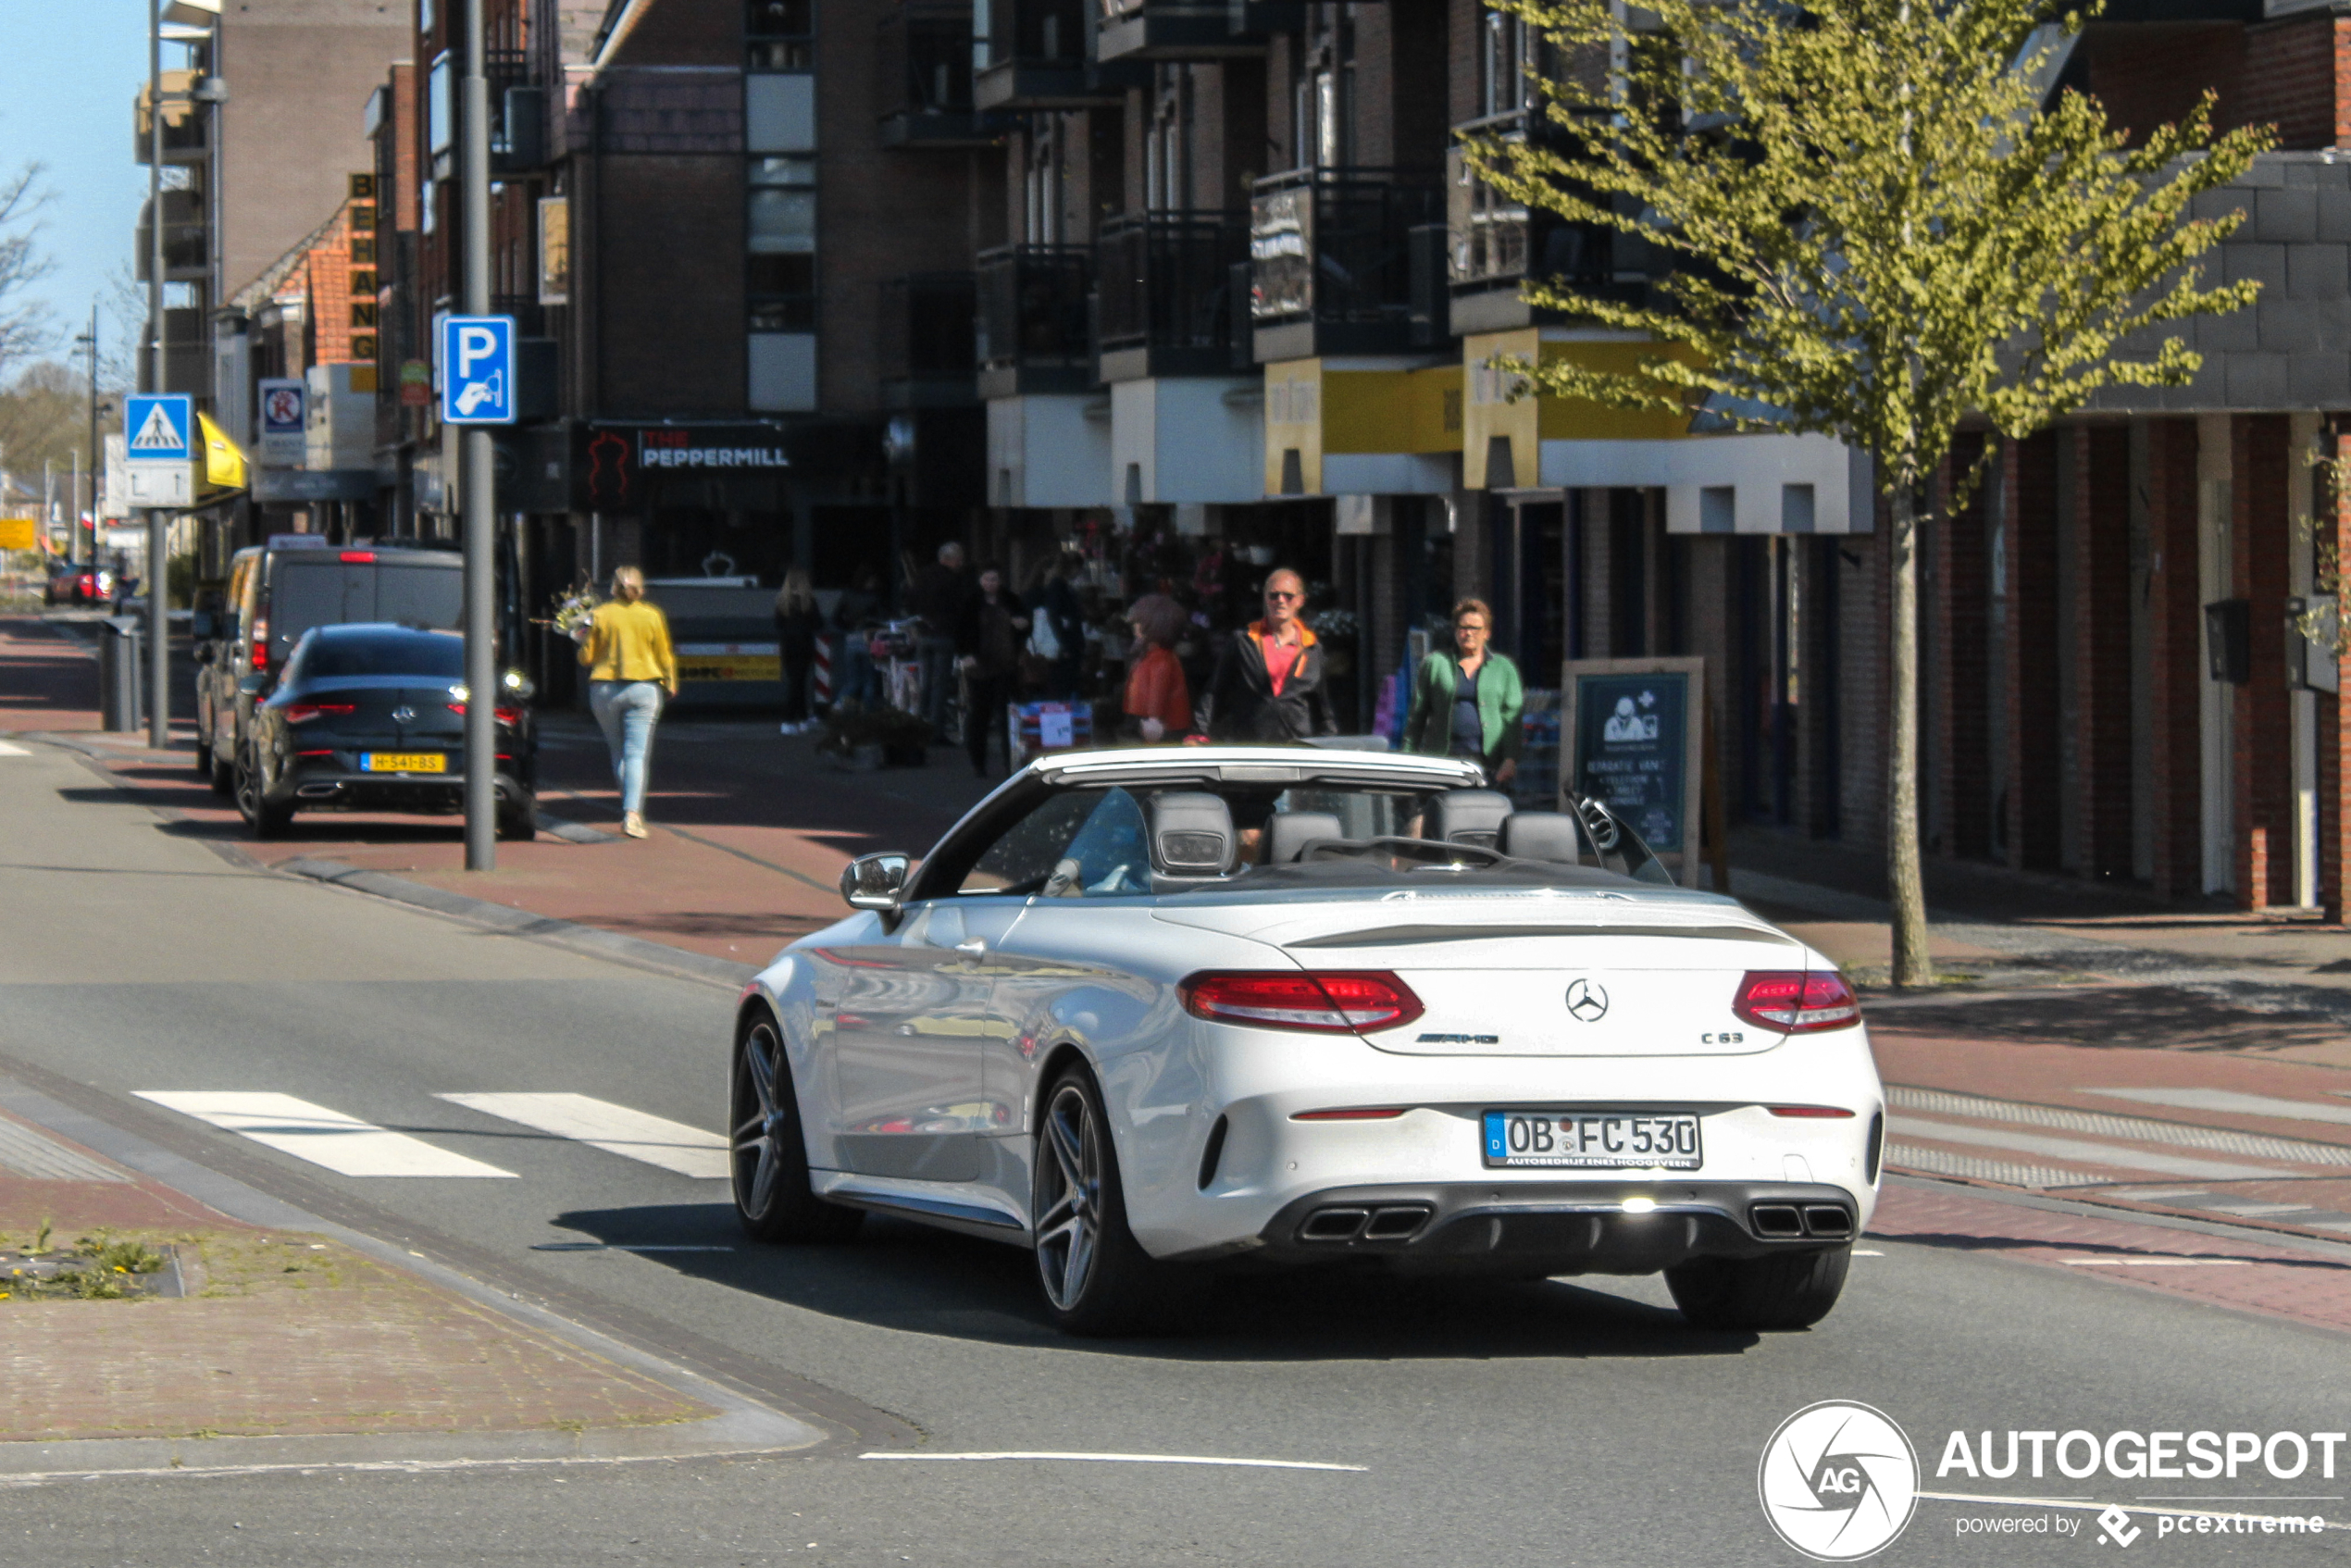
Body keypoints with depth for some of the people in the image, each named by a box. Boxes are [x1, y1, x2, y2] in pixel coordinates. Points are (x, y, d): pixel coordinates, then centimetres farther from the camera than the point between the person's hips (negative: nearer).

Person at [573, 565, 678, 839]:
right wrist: (670, 684, 22)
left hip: (604, 689, 1)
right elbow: (665, 657, 6)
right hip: (643, 689, -1)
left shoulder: (601, 615, -2)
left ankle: (631, 810, 15)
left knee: (618, 752, 15)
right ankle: (632, 812, -18)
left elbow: (586, 657, 2)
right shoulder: (652, 616, -1)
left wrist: (582, 638, 23)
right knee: (637, 754, -4)